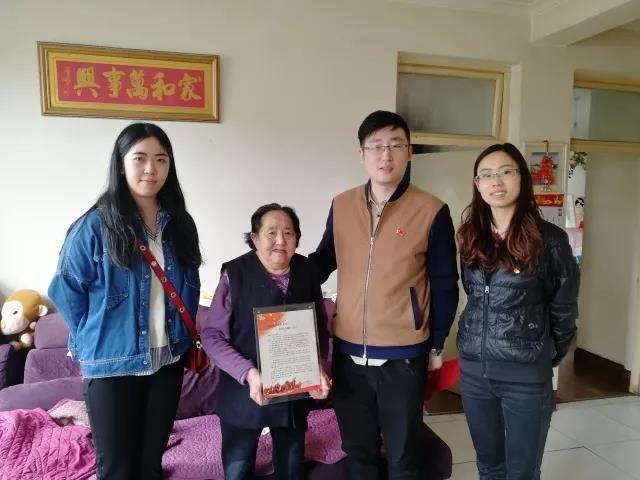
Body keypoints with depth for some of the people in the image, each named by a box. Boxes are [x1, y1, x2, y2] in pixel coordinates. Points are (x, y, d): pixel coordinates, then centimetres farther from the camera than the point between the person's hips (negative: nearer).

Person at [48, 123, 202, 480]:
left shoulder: (180, 224, 1)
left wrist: (183, 338, 9)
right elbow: (65, 292, -5)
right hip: (112, 366, -4)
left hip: (169, 360, 4)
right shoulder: (95, 226, -13)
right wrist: (97, 340, -1)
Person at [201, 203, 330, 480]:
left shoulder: (307, 272, -5)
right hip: (244, 392, -3)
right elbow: (212, 335, -13)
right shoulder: (235, 274, -16)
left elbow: (320, 329, 4)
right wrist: (247, 373, -24)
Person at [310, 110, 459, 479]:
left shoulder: (432, 212, -10)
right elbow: (325, 259, 11)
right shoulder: (341, 206, -1)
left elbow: (445, 286, -4)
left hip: (404, 355, -3)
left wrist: (437, 345, 1)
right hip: (348, 351, 3)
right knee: (357, 450, 22)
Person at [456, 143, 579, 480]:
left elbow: (563, 309, -3)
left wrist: (547, 356, 7)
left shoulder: (549, 239, -12)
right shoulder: (471, 237, 3)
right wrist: (486, 344, 12)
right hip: (473, 369, 4)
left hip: (526, 374, -4)